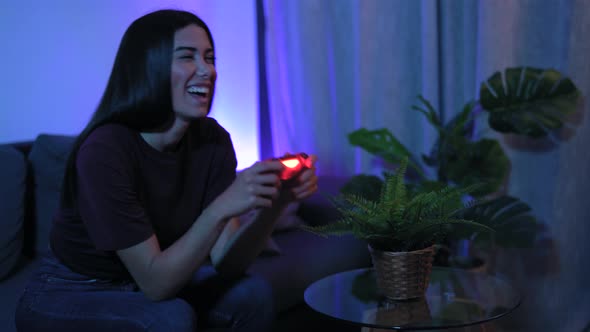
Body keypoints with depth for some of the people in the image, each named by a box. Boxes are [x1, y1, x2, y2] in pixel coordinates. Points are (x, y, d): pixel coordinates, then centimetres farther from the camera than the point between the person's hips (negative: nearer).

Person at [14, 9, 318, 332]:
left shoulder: (212, 139, -10)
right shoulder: (105, 150, -28)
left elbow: (225, 262, -13)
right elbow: (155, 283, -28)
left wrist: (276, 202, -29)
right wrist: (221, 209, -39)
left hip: (148, 282, 6)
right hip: (68, 296, -5)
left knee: (252, 293, -14)